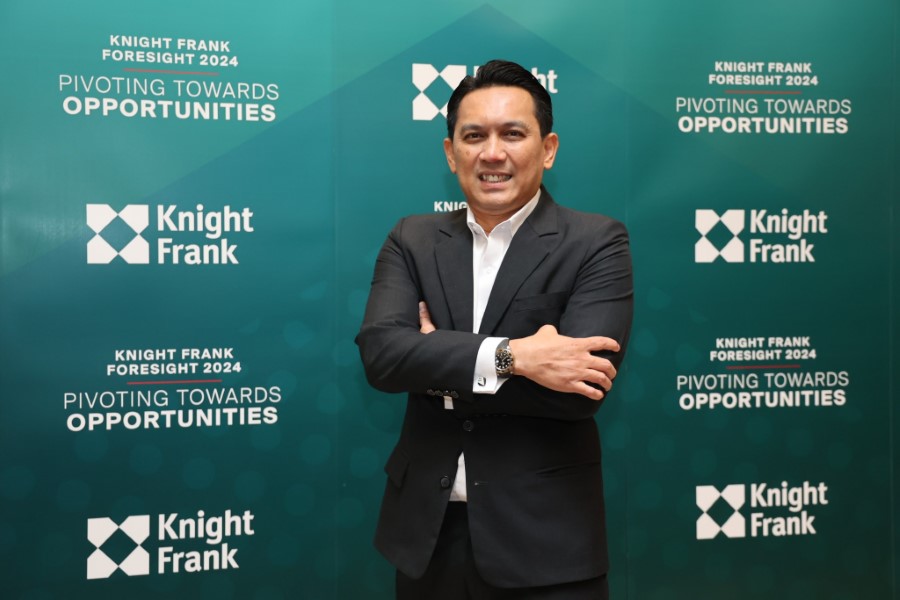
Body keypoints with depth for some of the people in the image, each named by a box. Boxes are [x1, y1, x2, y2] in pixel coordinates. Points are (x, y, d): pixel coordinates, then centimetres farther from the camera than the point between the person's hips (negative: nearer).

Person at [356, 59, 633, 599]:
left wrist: (438, 366, -12)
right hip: (427, 532, 3)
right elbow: (379, 353, -12)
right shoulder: (412, 240, 4)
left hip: (544, 539, -3)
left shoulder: (596, 243, -6)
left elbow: (583, 382, -19)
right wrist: (510, 355, -23)